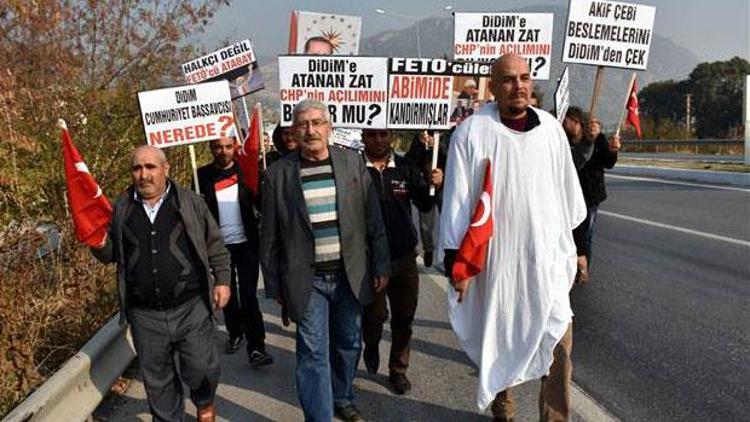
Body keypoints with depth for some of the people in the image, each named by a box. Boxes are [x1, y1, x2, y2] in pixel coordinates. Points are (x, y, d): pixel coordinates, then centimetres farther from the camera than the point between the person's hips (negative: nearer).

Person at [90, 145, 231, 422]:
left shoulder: (190, 202, 0)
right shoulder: (121, 209, 6)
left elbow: (215, 245, 6)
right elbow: (111, 255, 14)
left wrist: (222, 280, 0)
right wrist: (99, 245, -7)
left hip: (191, 308, -2)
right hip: (145, 315, 2)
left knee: (202, 368, 3)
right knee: (158, 381, 13)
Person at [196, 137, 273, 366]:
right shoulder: (203, 175, 1)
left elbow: (262, 204, -2)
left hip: (246, 243, -1)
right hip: (219, 245, 2)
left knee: (249, 296, -3)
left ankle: (256, 348, -4)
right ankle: (234, 334, 33)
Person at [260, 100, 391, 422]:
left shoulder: (353, 163, 0)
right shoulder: (278, 174, -4)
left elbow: (373, 220, 3)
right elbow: (269, 236, 1)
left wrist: (381, 267, 2)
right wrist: (274, 285, 2)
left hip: (350, 275, 3)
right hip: (307, 280, -2)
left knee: (348, 343, 18)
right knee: (313, 353, -1)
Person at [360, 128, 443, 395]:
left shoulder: (405, 168, 3)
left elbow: (425, 205, 0)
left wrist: (435, 186, -18)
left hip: (404, 256, 3)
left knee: (404, 317, 10)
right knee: (374, 314, 5)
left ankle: (398, 369, 29)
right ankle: (371, 346, 39)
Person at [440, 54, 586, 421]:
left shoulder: (551, 128, 3)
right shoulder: (471, 133, -9)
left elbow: (568, 192, 11)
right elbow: (456, 202, -8)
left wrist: (575, 248, 15)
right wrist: (455, 261, -8)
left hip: (548, 258, 2)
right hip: (495, 260, -2)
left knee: (558, 344, -1)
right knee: (498, 341, 14)